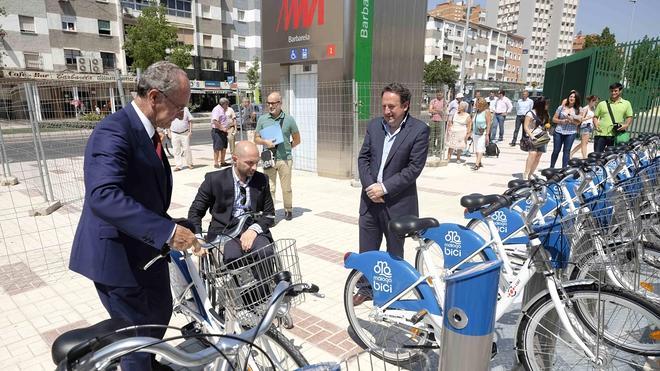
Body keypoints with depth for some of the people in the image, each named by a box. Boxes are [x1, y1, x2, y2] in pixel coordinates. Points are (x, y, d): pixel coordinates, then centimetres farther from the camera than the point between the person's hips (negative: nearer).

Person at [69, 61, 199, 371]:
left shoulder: (147, 131, 6)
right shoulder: (114, 130, -24)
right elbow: (103, 196, -37)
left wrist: (170, 230, 14)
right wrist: (167, 230, -40)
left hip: (145, 249, 10)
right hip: (118, 253, -9)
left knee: (160, 312, 25)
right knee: (137, 331, 6)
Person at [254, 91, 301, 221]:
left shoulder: (288, 119, 2)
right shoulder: (262, 119, 6)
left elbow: (297, 140, 10)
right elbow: (256, 139, 10)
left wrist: (286, 148, 3)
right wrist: (265, 142, -9)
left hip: (285, 159, -1)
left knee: (286, 188, 8)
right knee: (269, 188, 1)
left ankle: (288, 210, 27)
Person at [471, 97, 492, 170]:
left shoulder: (486, 112, -9)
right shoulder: (477, 111, 11)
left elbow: (488, 124, -11)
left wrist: (487, 135, -16)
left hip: (483, 133, -7)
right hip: (475, 133, 7)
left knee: (480, 148, -12)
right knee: (476, 149, 9)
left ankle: (477, 164, -20)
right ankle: (479, 163, 19)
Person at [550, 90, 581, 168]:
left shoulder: (578, 110, 3)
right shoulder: (561, 107, 3)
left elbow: (578, 122, -1)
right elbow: (554, 119, 4)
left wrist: (570, 120, -16)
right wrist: (561, 121, -12)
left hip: (571, 133, 0)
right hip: (559, 132, 0)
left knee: (567, 151, 1)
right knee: (556, 150, 5)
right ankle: (551, 167, 16)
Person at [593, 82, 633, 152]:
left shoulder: (626, 103, 12)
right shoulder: (602, 104, 11)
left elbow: (629, 117, 11)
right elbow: (595, 116, 12)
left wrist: (626, 125, -8)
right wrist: (596, 125, -6)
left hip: (615, 135, 0)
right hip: (600, 134, 0)